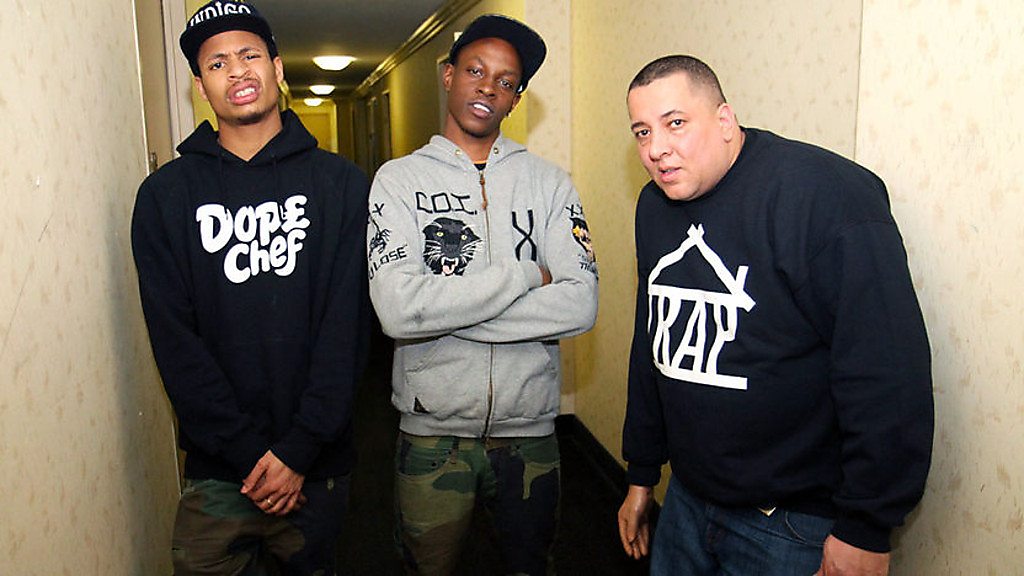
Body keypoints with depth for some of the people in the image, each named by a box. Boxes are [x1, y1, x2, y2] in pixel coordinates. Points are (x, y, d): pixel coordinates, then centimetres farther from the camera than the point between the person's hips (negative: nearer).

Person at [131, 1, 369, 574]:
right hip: (217, 470, 0)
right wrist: (249, 454, -13)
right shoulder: (166, 194, 0)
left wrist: (298, 448, -13)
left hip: (318, 462, 0)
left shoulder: (341, 183, -2)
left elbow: (347, 323, -7)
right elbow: (174, 339, -5)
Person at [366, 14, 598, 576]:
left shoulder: (549, 183, 0)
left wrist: (445, 308, -17)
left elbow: (580, 306, -13)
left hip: (529, 429, 2)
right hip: (432, 430, -1)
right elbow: (398, 309, -20)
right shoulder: (399, 180, -5)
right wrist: (524, 275, -16)